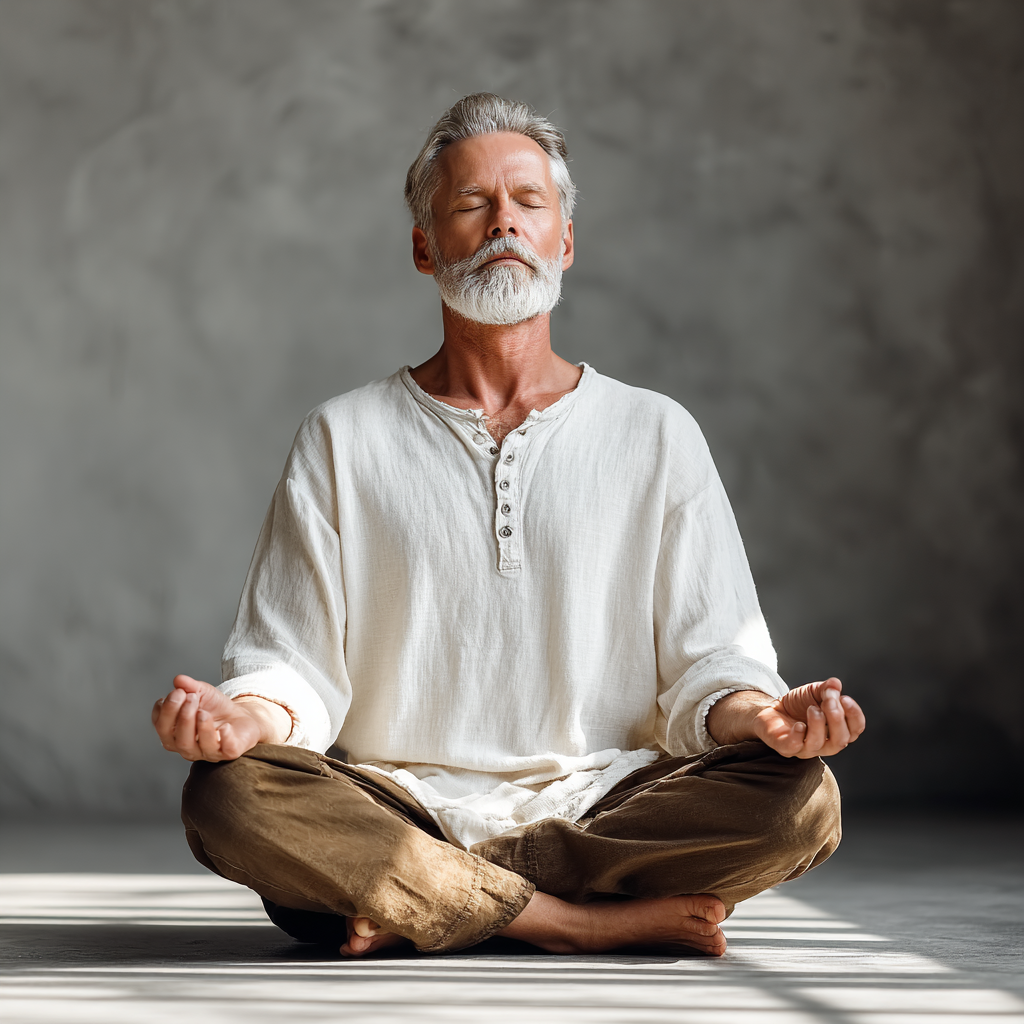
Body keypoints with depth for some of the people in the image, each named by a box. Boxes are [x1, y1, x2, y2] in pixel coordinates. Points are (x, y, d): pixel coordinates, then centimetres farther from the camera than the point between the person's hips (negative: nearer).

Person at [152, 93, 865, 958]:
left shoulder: (656, 435, 11)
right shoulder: (344, 440, 11)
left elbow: (707, 660, 6)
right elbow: (296, 664, 6)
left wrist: (760, 714, -18)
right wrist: (252, 714, -19)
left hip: (602, 804, 1)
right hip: (403, 810, -1)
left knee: (801, 797, -28)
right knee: (229, 795, -31)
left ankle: (410, 905, -19)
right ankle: (610, 919, -23)